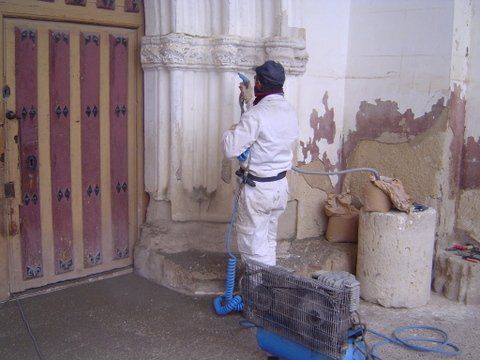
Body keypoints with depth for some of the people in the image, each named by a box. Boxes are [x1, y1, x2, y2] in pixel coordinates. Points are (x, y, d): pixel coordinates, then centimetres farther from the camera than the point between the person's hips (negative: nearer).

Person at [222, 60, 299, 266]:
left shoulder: (256, 114, -23)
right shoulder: (289, 111, 3)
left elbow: (230, 149, -22)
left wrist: (232, 131, -3)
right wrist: (250, 101, 28)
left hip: (258, 189, -8)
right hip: (280, 186, 8)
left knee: (254, 249, 4)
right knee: (268, 242, 21)